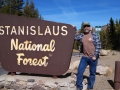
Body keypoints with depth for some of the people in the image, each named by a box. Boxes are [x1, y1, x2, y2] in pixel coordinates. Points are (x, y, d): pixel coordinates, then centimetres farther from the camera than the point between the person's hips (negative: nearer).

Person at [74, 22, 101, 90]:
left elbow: (98, 46, -8)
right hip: (85, 57, 3)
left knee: (92, 73, 9)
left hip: (93, 57, -3)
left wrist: (95, 56, -13)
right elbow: (75, 37, 18)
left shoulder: (95, 35, -6)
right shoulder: (81, 35, 6)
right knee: (80, 71, 0)